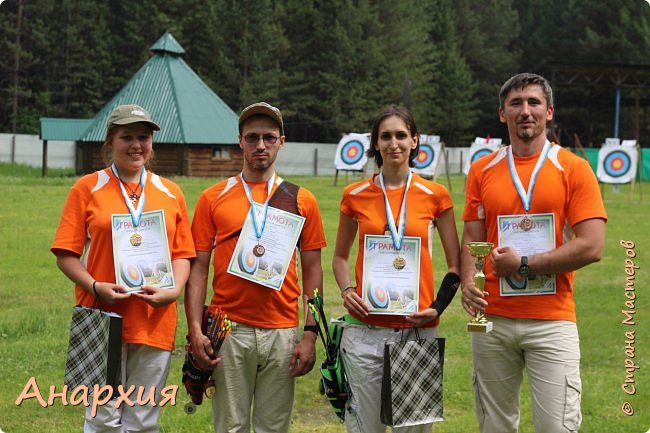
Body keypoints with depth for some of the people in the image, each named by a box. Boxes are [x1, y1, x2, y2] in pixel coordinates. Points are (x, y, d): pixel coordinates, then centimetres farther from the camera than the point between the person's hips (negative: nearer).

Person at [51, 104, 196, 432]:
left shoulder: (170, 193, 12)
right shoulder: (87, 188, 3)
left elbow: (182, 253, 11)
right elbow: (66, 254, 0)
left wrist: (174, 290, -7)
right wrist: (95, 287, -16)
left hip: (155, 322, 3)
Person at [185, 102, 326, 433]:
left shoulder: (301, 200, 8)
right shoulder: (213, 198, 5)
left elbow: (312, 270, 9)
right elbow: (198, 268, 3)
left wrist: (310, 334, 1)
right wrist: (195, 330, -7)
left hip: (282, 333, 1)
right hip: (229, 331, -1)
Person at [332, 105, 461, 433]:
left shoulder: (435, 195, 2)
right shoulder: (355, 195, 5)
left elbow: (455, 265, 8)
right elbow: (340, 256, 17)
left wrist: (438, 307, -7)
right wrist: (346, 290, -2)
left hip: (419, 331, 0)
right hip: (364, 331, 1)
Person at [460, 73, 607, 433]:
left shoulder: (574, 169, -1)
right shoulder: (482, 171, 10)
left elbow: (592, 247, -9)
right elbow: (472, 238, 9)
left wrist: (525, 264, -10)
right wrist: (468, 282, -11)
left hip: (552, 322, -3)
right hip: (492, 320, 3)